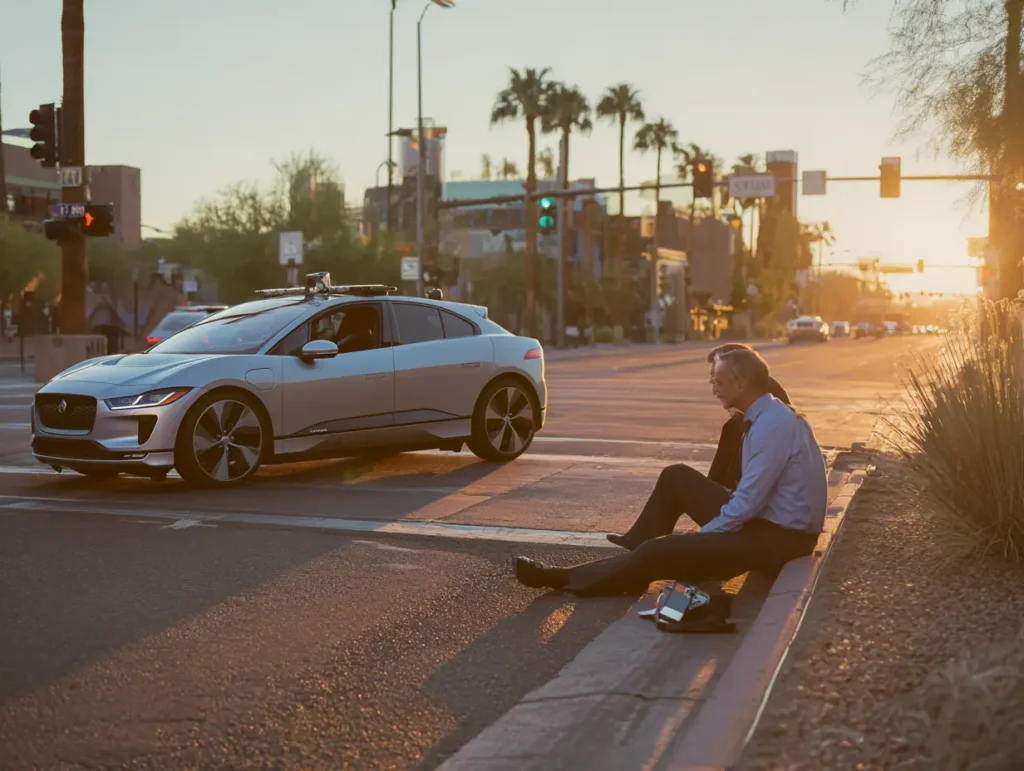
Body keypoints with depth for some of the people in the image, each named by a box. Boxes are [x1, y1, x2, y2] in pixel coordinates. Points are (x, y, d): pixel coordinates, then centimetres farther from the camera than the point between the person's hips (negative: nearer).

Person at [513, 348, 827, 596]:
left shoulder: (773, 426, -24)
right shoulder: (767, 415, 7)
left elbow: (749, 502, -25)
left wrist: (700, 538, -14)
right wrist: (707, 531, 13)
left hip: (777, 537, -9)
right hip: (766, 518, 9)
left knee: (660, 551, -14)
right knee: (677, 478, 12)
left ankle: (566, 578, -2)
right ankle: (637, 548, 23)